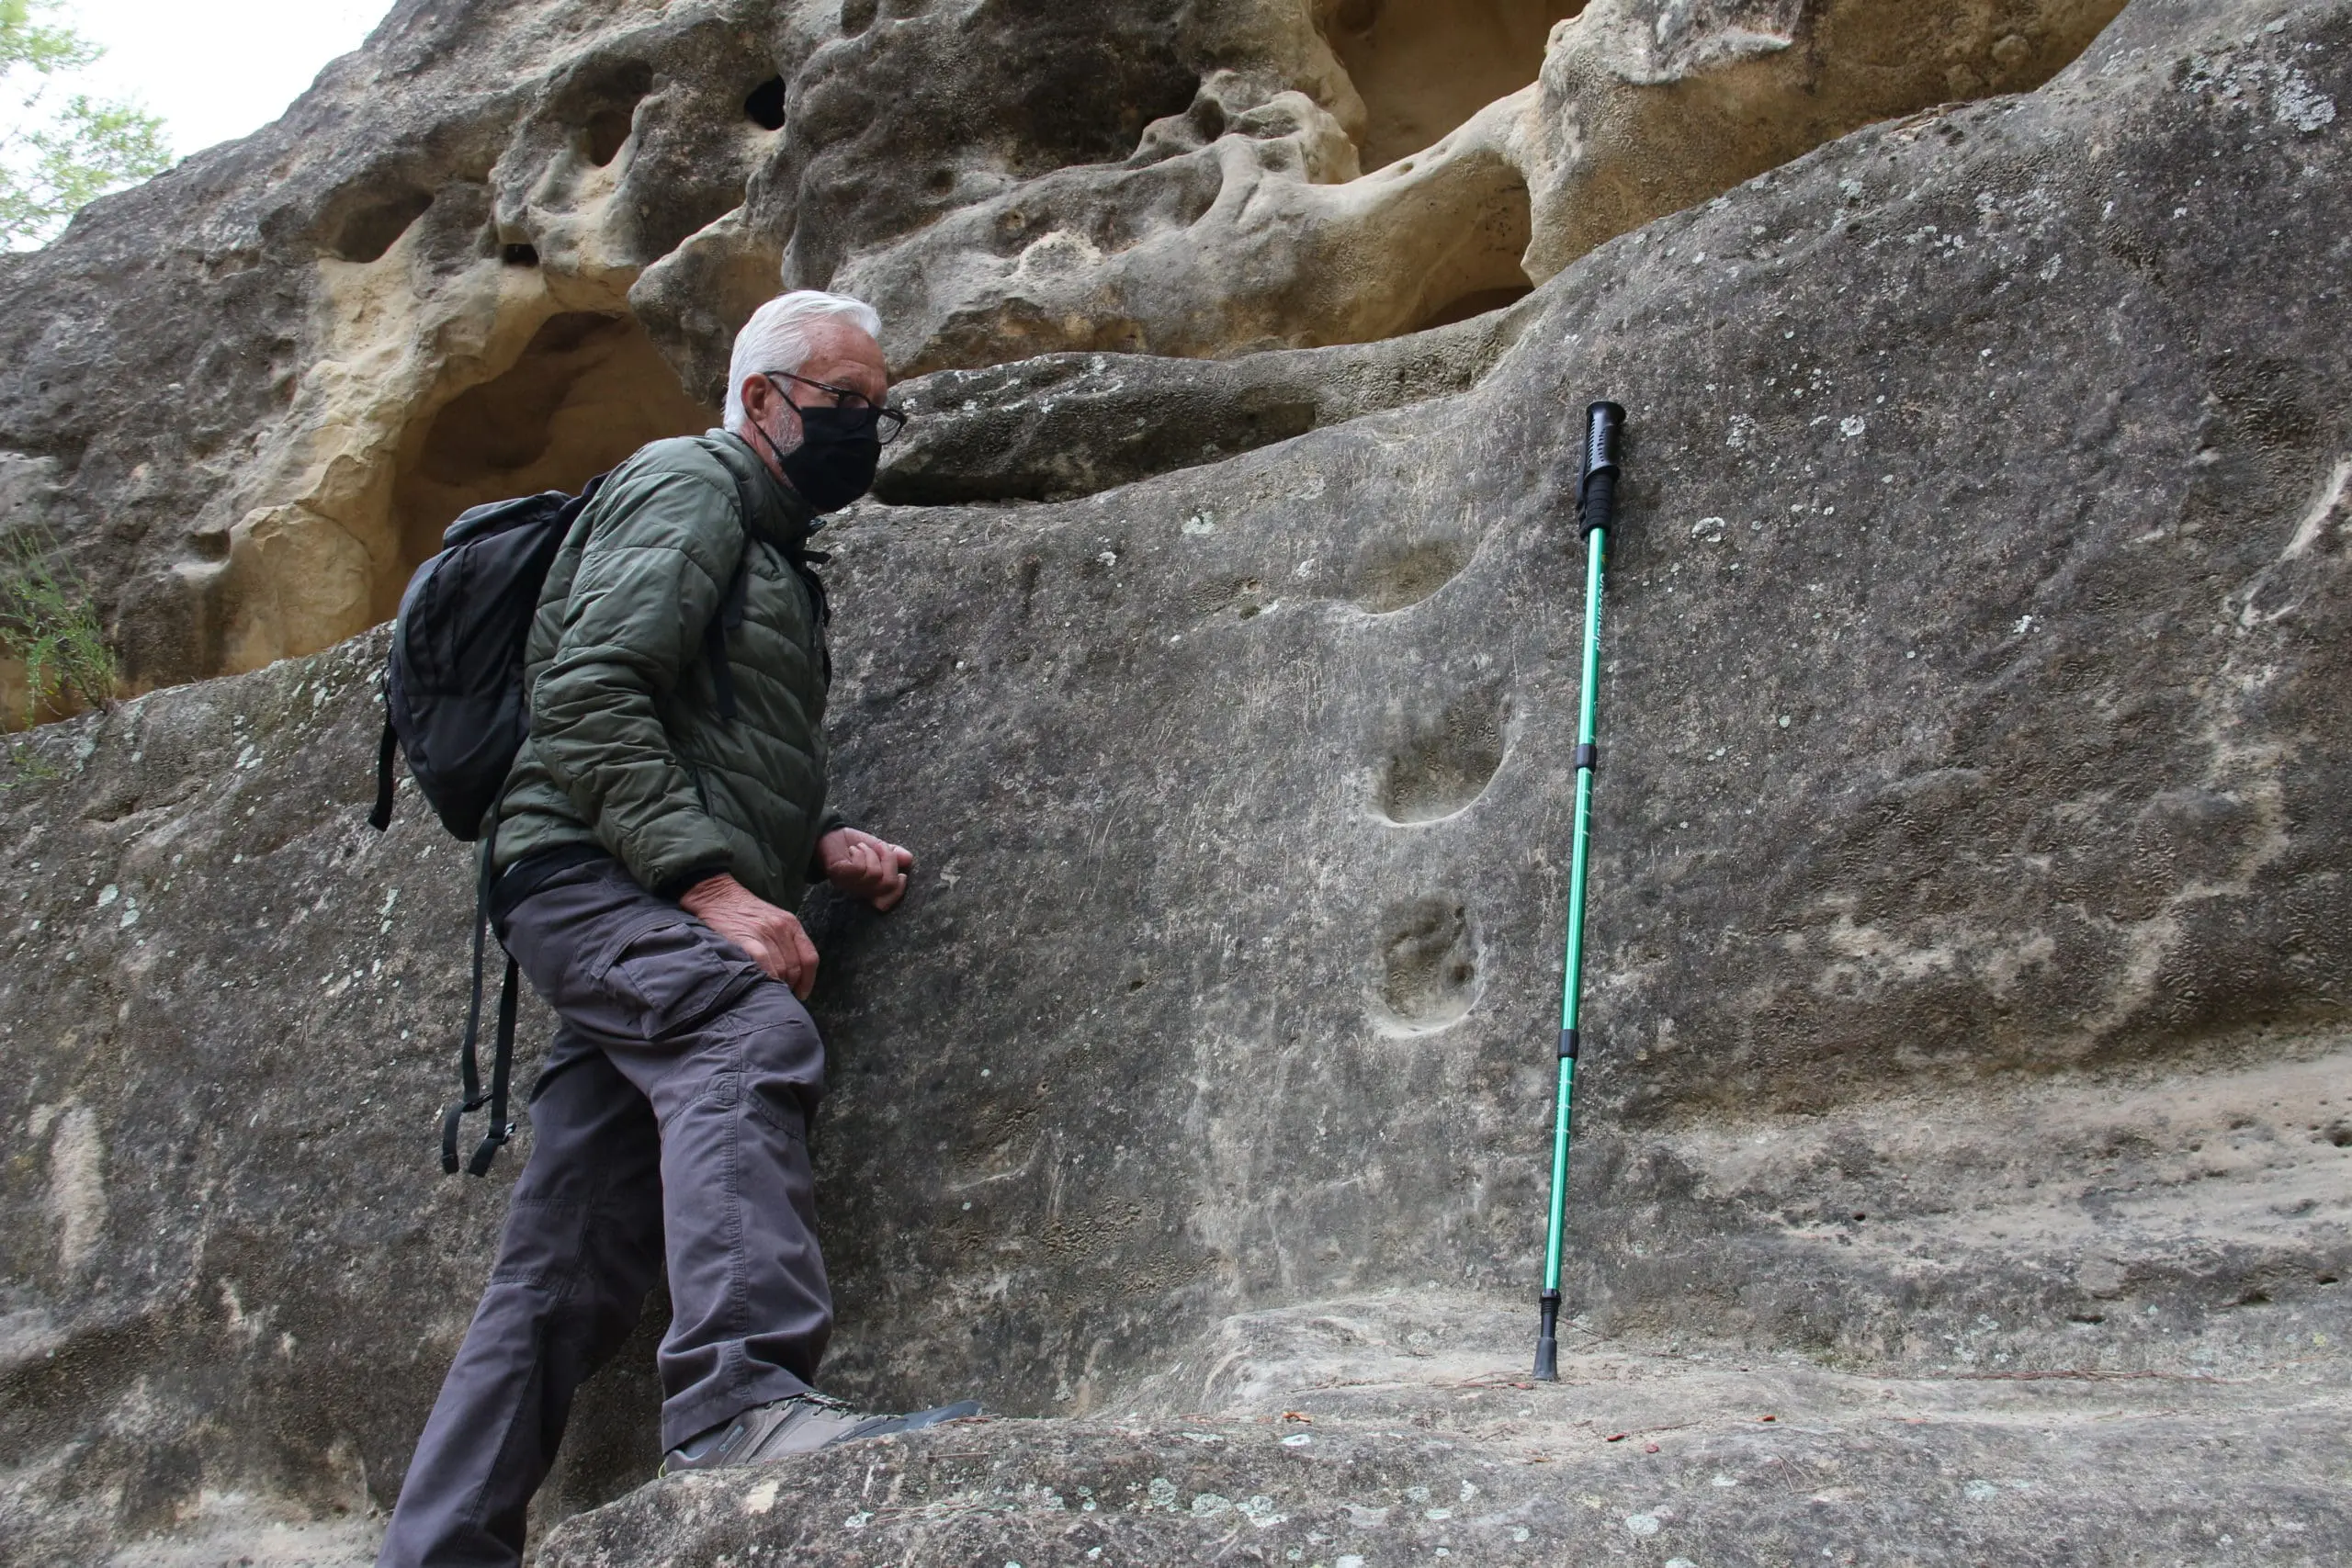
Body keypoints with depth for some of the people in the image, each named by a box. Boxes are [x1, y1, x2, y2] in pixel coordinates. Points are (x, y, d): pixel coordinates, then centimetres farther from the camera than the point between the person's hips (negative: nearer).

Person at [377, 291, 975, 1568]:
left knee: (564, 1280, 4)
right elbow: (588, 697, -14)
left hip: (653, 924, 10)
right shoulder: (685, 485, 0)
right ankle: (742, 1393, -52)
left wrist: (821, 841, 12)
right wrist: (712, 882, -22)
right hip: (588, 875, -10)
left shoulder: (774, 553, 29)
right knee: (751, 1039, -36)